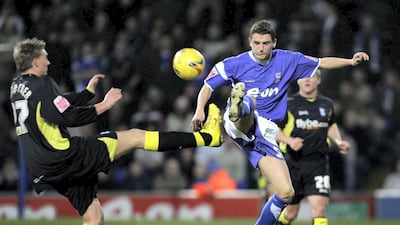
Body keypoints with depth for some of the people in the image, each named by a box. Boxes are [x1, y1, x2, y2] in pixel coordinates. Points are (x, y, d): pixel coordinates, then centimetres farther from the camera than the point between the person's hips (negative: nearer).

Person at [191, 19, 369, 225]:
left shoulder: (287, 60, 8)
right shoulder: (234, 64, 0)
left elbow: (322, 63, 19)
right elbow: (208, 86, 5)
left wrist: (350, 61, 7)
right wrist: (200, 110, -12)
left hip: (265, 134, 4)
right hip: (239, 125, -4)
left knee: (286, 193, -7)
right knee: (249, 101, -41)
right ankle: (237, 110, -77)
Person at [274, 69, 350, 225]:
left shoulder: (327, 104, 11)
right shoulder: (288, 104, -1)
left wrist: (339, 142, 11)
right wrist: (290, 140, -17)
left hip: (318, 162, 1)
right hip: (293, 163, -1)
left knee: (319, 209, -16)